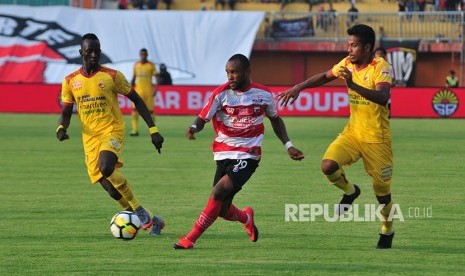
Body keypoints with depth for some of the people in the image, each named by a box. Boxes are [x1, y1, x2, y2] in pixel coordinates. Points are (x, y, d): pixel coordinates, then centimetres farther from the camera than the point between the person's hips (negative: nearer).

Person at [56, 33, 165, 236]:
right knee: (111, 187, -5)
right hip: (90, 138, 4)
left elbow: (136, 100, 3)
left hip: (112, 132, -4)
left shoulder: (112, 76, -3)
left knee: (106, 168, -32)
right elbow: (66, 112, 14)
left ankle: (140, 212, -16)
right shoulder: (70, 81, 5)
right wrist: (61, 128, -10)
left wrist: (153, 130, -2)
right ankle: (150, 220, 11)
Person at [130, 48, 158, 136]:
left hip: (149, 90, -2)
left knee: (150, 110, 0)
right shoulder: (136, 65, 8)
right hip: (138, 90, 2)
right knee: (134, 109, -11)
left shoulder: (151, 65, -1)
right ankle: (135, 130, -12)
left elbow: (156, 77, -2)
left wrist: (156, 89, -13)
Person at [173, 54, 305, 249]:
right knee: (222, 210, 2)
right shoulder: (221, 93, -4)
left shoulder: (264, 94, 1)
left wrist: (288, 145, 15)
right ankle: (246, 217, 38)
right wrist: (194, 127, -31)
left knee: (218, 194, -21)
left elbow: (275, 119, 19)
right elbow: (202, 118, -7)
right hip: (224, 154, 2)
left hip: (248, 155, -2)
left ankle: (191, 239, -13)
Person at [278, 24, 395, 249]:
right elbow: (325, 77, 21)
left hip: (376, 137, -5)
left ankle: (388, 231, 29)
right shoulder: (348, 64, 1)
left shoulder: (380, 67, -18)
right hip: (353, 131, 5)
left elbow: (383, 97, -36)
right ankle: (350, 192, 13)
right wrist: (299, 87, 11)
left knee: (382, 191, 2)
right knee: (328, 166, -19)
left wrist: (354, 85, -48)